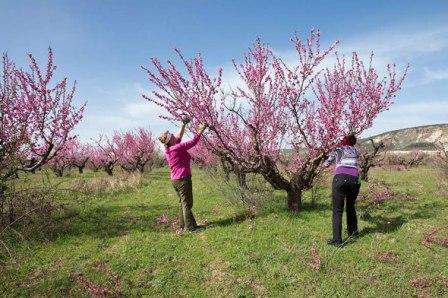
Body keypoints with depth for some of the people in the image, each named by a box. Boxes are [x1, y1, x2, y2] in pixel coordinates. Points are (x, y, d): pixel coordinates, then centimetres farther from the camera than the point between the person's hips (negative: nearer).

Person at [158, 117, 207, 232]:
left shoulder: (167, 150, 7)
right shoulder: (177, 148, -18)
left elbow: (179, 137, 19)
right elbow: (193, 142, -15)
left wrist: (183, 125, 21)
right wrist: (200, 131, -4)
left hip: (175, 179, 9)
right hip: (183, 179, -9)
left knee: (183, 202, 17)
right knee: (187, 203, -4)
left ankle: (183, 224, 24)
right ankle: (190, 226, 1)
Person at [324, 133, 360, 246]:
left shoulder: (337, 150, 19)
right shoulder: (355, 152, 25)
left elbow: (327, 163, 30)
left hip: (340, 179, -3)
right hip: (355, 180, 4)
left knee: (337, 210, -1)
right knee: (351, 207, 24)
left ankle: (337, 240, -7)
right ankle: (352, 232, 37)